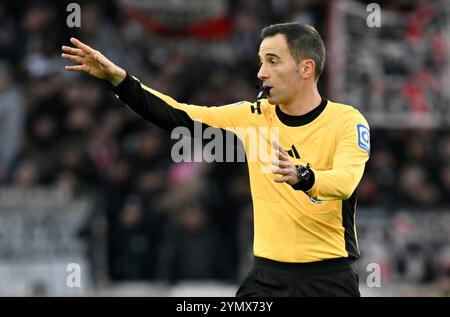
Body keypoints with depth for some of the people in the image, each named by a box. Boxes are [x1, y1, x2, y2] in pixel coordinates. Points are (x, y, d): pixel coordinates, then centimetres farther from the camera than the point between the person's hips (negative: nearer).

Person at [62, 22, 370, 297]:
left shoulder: (348, 121, -8)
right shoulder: (254, 116, 5)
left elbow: (345, 181, -26)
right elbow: (180, 116, 1)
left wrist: (301, 177, -47)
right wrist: (117, 77, -10)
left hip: (328, 277, -3)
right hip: (267, 274, 4)